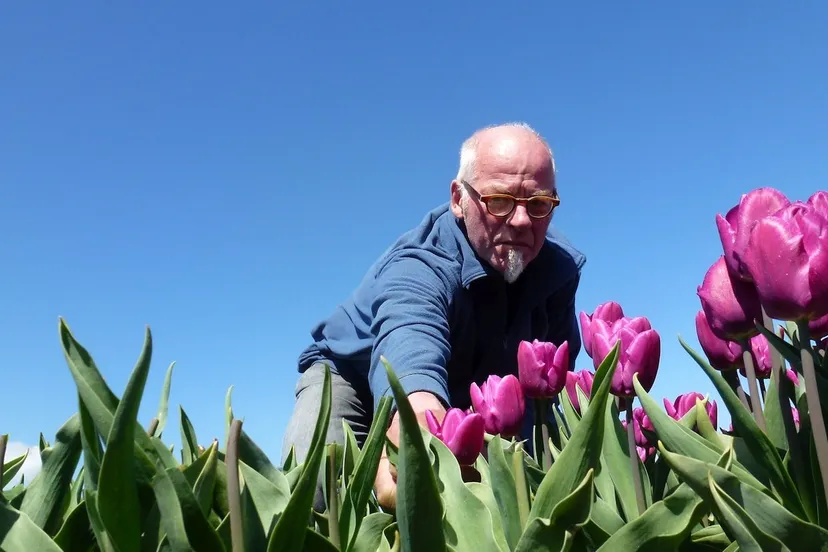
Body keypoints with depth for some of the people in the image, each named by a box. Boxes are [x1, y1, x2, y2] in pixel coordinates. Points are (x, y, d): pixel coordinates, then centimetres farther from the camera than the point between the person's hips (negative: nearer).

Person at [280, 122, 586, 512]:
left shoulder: (559, 266, -20)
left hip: (464, 401, 5)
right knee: (311, 495, -27)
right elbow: (412, 370, -61)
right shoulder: (418, 268, -40)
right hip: (354, 376, -4)